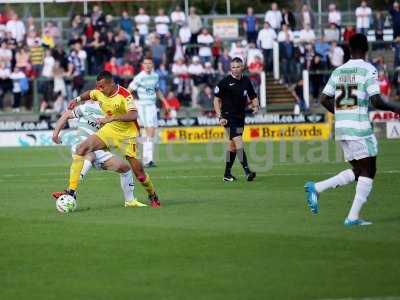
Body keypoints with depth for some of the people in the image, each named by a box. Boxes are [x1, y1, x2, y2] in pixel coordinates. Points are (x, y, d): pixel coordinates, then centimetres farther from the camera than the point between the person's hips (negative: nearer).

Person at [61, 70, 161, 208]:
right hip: (109, 130, 5)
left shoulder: (124, 95, -24)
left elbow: (133, 115, -39)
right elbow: (90, 93, 22)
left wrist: (111, 118, -45)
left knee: (138, 171, -7)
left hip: (127, 134, -5)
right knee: (81, 148, -14)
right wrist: (78, 99, 5)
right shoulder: (99, 92, -5)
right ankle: (71, 191, -15)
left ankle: (153, 196, 23)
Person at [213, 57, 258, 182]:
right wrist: (220, 116, -14)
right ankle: (247, 171, -22)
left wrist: (255, 106, -4)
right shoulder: (225, 82, -9)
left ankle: (227, 174, 19)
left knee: (232, 145, 12)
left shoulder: (246, 81, 6)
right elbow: (216, 99, -5)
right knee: (238, 142, -17)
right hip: (229, 117, -6)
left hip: (240, 117, 6)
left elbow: (253, 97, 17)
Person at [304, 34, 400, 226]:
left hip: (341, 128, 7)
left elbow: (324, 99, 11)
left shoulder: (338, 71, 11)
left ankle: (316, 188, 3)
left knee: (357, 172, 17)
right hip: (360, 128, -7)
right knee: (368, 172, 3)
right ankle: (353, 216, -3)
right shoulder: (368, 70, -7)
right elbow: (376, 101, -15)